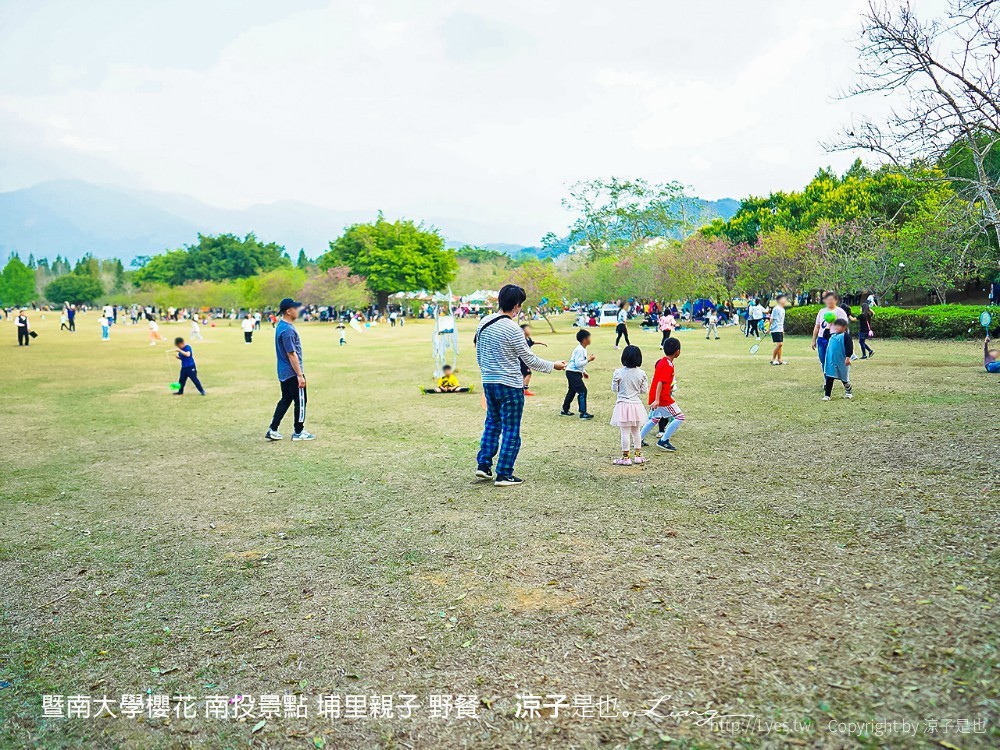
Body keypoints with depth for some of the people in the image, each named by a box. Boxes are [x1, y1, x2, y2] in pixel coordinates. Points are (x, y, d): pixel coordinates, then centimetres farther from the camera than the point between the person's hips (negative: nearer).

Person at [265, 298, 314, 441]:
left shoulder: (281, 325, 10)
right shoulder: (287, 330, -22)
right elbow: (291, 355, -23)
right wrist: (300, 375, -20)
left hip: (283, 373, 10)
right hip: (292, 373, -10)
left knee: (285, 400, 16)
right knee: (300, 401, 3)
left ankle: (272, 430, 16)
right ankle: (299, 432, 13)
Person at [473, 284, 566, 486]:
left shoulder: (484, 323, 3)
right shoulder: (513, 329, -18)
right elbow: (529, 360, -11)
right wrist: (553, 365, 2)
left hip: (488, 383, 7)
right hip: (510, 386, -7)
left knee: (492, 423, 22)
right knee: (511, 430, 3)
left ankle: (483, 465, 20)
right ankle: (503, 475, 7)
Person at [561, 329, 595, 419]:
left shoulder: (582, 349, 14)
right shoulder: (580, 350, -19)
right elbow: (578, 363, -25)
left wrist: (584, 372, 22)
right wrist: (588, 360, -20)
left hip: (572, 372, 11)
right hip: (573, 372, -11)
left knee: (572, 391, 19)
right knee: (582, 391, -12)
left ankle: (565, 410, 28)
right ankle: (583, 413, -10)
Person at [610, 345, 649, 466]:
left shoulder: (618, 372, -13)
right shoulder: (641, 373, -6)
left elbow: (614, 389, -4)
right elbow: (644, 390, 0)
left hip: (623, 404, -3)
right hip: (636, 405, 3)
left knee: (625, 432, 0)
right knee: (636, 431, 16)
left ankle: (625, 457, 4)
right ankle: (638, 455, 22)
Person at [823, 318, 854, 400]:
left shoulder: (845, 336, -10)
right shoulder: (832, 335, 11)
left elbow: (849, 347, -15)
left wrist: (848, 358, -20)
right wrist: (828, 327, 15)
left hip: (842, 362, -6)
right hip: (831, 361, 6)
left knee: (844, 378, 10)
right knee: (829, 378, 3)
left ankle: (849, 392, 33)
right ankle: (827, 395, 5)